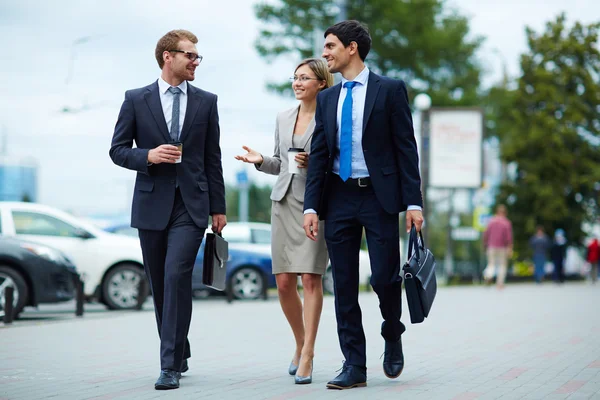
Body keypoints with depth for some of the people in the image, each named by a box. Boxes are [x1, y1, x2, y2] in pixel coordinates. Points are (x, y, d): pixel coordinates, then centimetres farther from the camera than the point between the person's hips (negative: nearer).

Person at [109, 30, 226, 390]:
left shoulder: (206, 101, 7)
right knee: (160, 285, 9)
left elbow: (212, 157, 9)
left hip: (191, 205, -1)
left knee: (177, 276, -16)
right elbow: (118, 149, 5)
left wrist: (218, 207, 8)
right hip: (152, 203, 1)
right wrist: (148, 156, -15)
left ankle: (171, 366, -15)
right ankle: (179, 355, 26)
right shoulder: (136, 100, 4)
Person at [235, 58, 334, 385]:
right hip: (285, 201, 5)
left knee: (311, 278, -10)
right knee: (284, 281, 2)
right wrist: (261, 160, 3)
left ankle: (307, 354, -5)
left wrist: (314, 163, -17)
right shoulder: (284, 118, 15)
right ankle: (301, 343, 23)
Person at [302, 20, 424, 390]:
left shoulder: (390, 90, -1)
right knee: (344, 286, 2)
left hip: (379, 196, -4)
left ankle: (393, 336, 24)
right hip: (339, 198, 4)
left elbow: (406, 148, -4)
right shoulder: (327, 99, 12)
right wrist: (312, 207, 1)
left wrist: (413, 202, -10)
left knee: (385, 277, -6)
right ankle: (354, 366, 8)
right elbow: (319, 155, 10)